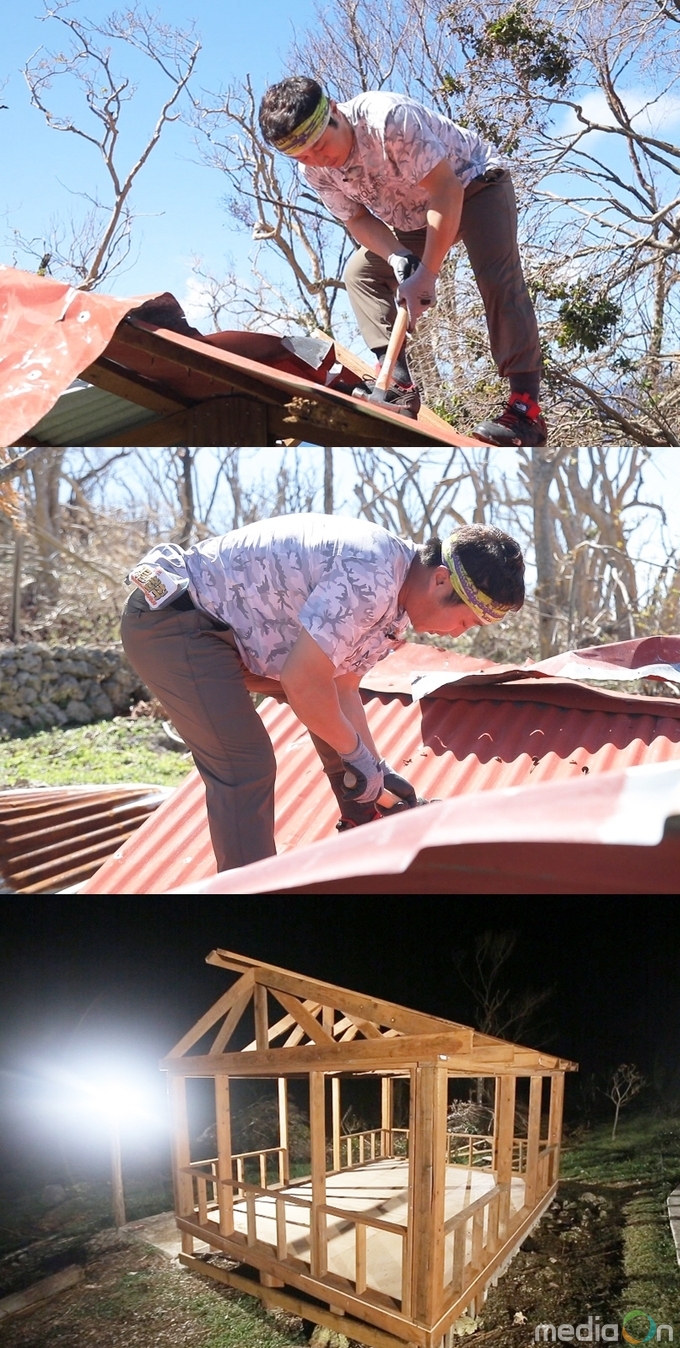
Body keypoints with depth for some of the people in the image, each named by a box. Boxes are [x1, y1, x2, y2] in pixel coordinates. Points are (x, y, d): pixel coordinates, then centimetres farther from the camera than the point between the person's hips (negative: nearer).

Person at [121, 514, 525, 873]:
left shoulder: (393, 603, 5)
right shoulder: (372, 575, -28)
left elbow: (343, 686, 12)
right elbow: (303, 681, -27)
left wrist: (376, 768, 10)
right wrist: (359, 755, -13)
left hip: (220, 624, 10)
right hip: (171, 620, -10)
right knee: (246, 767, -18)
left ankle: (367, 831, 33)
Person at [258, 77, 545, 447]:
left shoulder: (389, 118, -34)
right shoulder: (313, 170, -14)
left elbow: (445, 188, -33)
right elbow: (357, 218, -6)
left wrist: (427, 272, -36)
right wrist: (397, 258, -27)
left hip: (472, 184, -7)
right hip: (413, 217, 7)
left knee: (498, 279, -26)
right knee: (360, 272, -5)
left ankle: (525, 407, -28)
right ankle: (399, 385, -13)